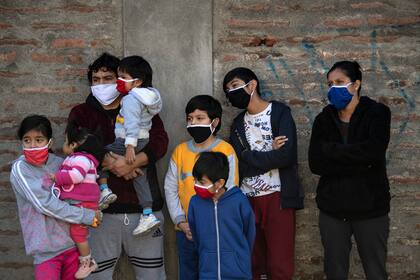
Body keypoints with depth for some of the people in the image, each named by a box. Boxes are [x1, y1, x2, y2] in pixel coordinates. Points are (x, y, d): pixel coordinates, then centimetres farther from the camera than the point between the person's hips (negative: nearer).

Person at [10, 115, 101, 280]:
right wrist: (88, 216, -14)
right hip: (46, 249, -4)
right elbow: (45, 204, -17)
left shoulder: (59, 162, 4)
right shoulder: (20, 168, -9)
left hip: (73, 241, 4)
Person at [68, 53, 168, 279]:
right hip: (101, 209, 0)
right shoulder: (81, 113, 12)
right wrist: (112, 164, -19)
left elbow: (160, 142, -4)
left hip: (144, 206, 0)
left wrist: (130, 164, -19)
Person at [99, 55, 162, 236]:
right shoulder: (149, 96, 12)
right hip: (144, 143, 9)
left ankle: (104, 189, -2)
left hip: (128, 143, -9)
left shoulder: (130, 99, -17)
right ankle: (148, 215, 12)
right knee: (139, 177, 13)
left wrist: (129, 146, -32)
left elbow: (132, 123, -27)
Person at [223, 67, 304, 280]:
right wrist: (270, 154, -10)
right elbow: (238, 166, -2)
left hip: (277, 197, -4)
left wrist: (249, 156, -7)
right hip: (247, 199, 4)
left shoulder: (280, 113, -1)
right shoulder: (238, 124, 13)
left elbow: (285, 156, -17)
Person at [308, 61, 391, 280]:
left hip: (370, 207, -3)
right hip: (332, 208, 3)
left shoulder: (377, 113, -2)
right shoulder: (324, 120, 6)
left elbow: (374, 151, -21)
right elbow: (315, 163, -8)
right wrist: (359, 163, -16)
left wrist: (331, 150, -13)